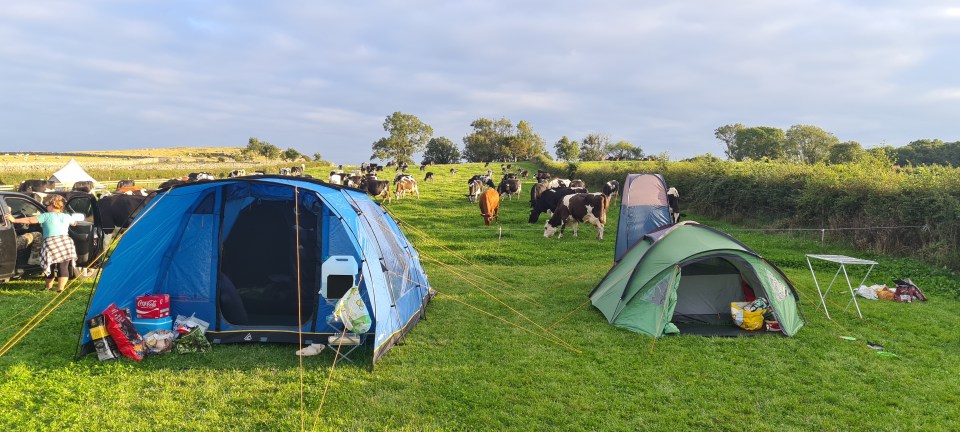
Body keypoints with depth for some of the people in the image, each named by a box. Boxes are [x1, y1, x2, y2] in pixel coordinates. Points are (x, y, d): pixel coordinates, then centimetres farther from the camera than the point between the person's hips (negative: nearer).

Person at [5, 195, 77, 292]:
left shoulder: (47, 216, 2)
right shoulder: (66, 217, 14)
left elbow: (30, 220, -2)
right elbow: (74, 223, 35)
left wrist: (14, 220, 3)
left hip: (51, 244, -2)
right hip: (66, 243, 3)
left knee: (49, 267, 15)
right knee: (63, 268, 3)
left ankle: (49, 287, 29)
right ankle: (60, 289, -3)